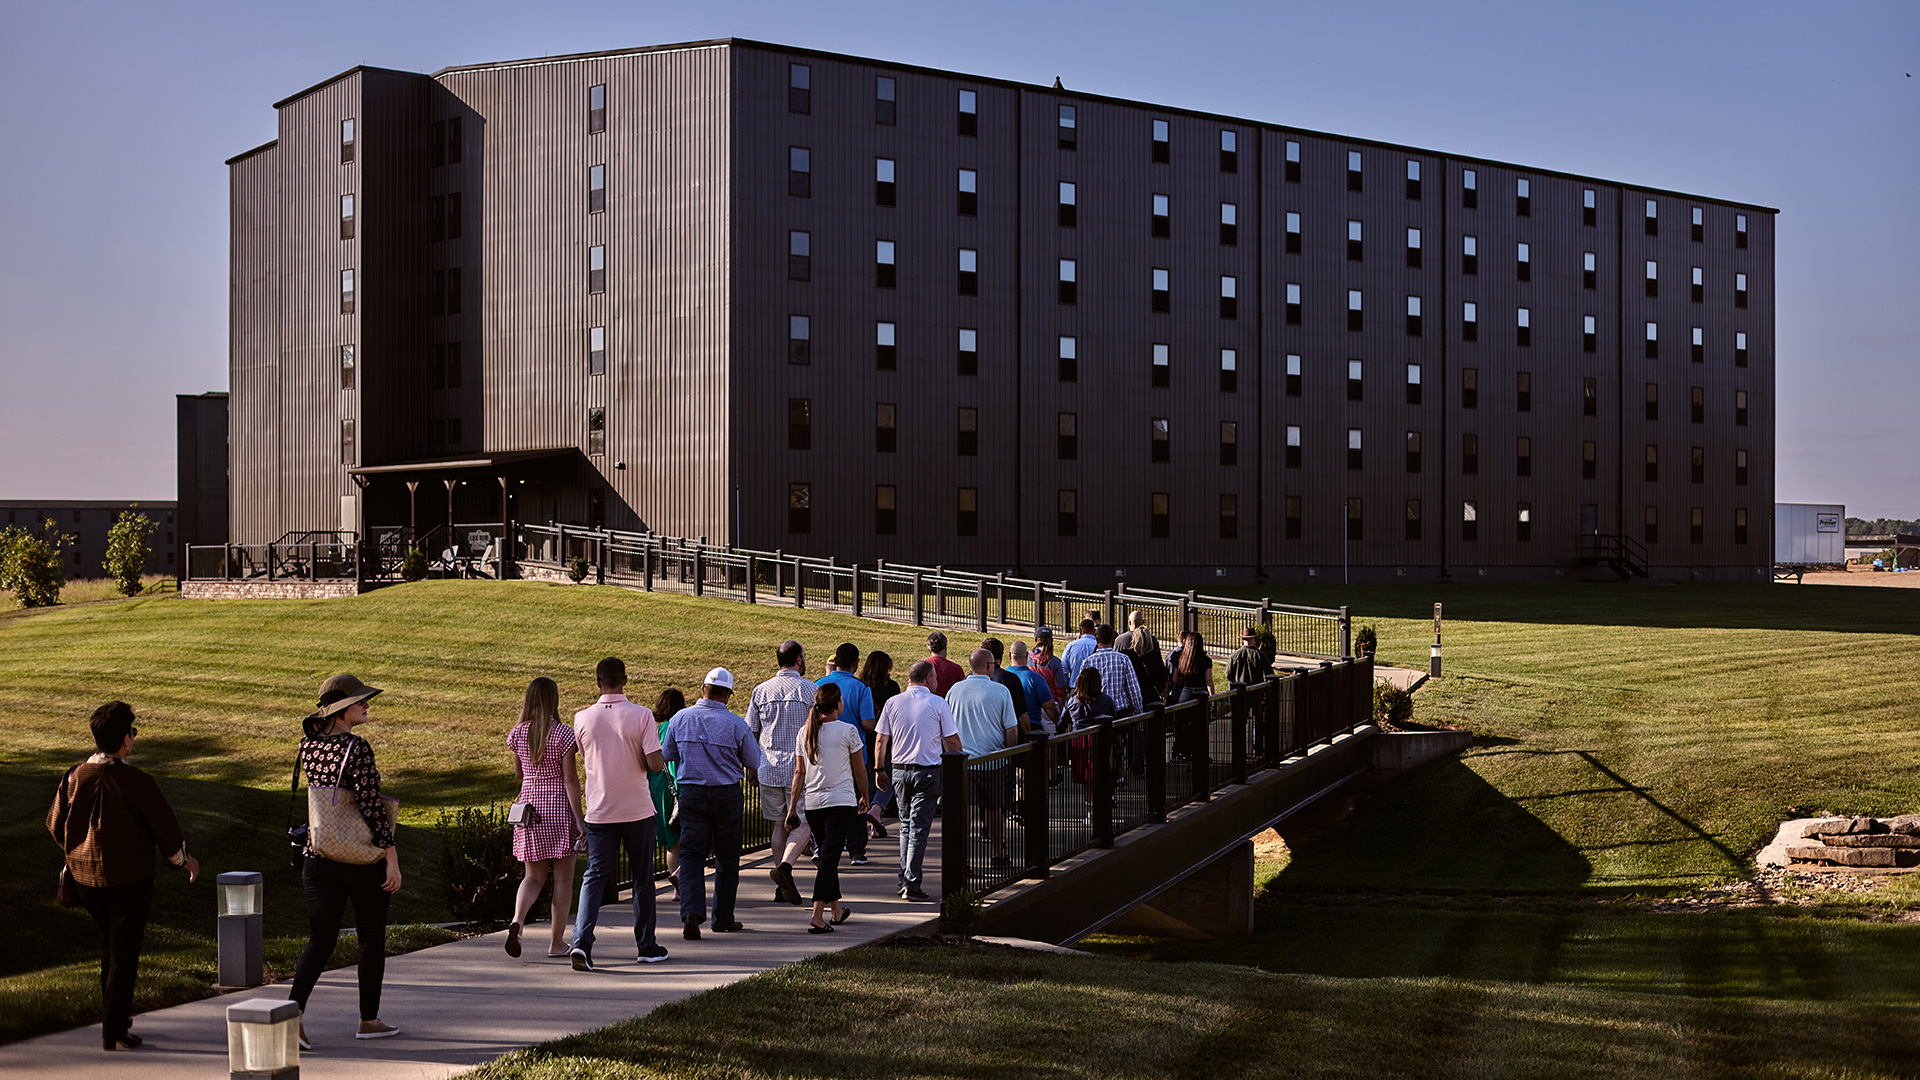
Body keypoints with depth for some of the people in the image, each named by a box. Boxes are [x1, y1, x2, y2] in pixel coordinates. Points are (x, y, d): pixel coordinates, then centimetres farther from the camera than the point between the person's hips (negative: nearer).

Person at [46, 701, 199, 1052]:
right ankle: (113, 1031, 3)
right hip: (129, 878, -5)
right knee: (124, 953, 3)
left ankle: (115, 1013, 33)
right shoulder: (135, 782, -18)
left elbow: (55, 823, 9)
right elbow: (165, 826, -11)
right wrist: (184, 859, 8)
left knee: (110, 943, 23)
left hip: (86, 878, 5)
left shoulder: (74, 777, -4)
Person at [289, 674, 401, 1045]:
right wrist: (392, 858, -15)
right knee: (371, 937, 12)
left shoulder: (308, 747, 3)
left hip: (318, 857, 5)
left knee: (320, 940, 7)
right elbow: (372, 807, -20)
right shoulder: (357, 749, -18)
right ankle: (368, 1020, 22)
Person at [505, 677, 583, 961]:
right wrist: (579, 820, -11)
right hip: (560, 807, -4)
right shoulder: (563, 734, -12)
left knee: (533, 876, 12)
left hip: (530, 806, 4)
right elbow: (571, 780, -13)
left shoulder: (518, 734, 0)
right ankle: (557, 942, 12)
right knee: (563, 878, 8)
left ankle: (517, 919, -16)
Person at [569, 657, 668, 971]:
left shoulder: (583, 718, -3)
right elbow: (655, 764, -15)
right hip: (637, 809, -1)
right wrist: (661, 762, 8)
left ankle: (582, 941, -14)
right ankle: (646, 946, 19)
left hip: (599, 811, 2)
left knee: (595, 875, 4)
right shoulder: (641, 715, -11)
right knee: (642, 877, 11)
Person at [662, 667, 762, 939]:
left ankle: (691, 911, -19)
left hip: (690, 792, 1)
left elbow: (669, 755, 9)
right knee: (726, 858, 11)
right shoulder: (736, 723, -10)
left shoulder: (680, 718, -3)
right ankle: (723, 919, 18)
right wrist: (752, 776, 22)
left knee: (691, 855, 2)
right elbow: (753, 762, -1)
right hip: (727, 794, -1)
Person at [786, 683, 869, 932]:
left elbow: (799, 772, 6)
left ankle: (836, 910, 31)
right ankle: (817, 916, -17)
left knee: (828, 855, 19)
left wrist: (793, 808, 10)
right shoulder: (847, 731, -8)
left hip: (812, 802, 5)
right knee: (829, 857, -6)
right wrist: (864, 798, 15)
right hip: (841, 801, -5)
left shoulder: (805, 732, 4)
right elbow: (859, 771, 0)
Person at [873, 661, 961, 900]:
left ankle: (904, 878, 18)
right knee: (918, 828, -2)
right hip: (928, 772, -3)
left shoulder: (892, 703, 3)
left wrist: (880, 770, 13)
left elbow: (880, 741, 4)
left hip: (899, 770, 3)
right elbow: (952, 741, -3)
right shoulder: (939, 704, -5)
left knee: (906, 824, 18)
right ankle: (911, 884, -6)